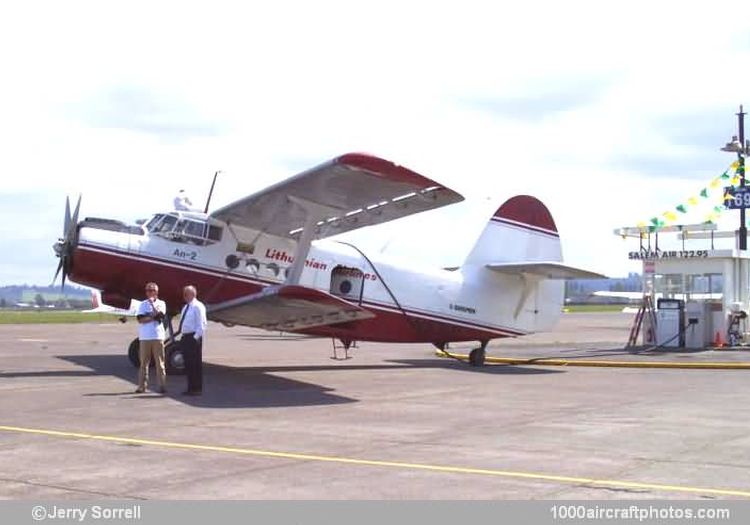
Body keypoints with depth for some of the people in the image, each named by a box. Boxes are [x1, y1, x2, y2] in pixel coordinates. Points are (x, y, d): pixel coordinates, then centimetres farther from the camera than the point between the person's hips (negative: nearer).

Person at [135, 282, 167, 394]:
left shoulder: (161, 303, 8)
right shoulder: (143, 304, 11)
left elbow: (159, 314, -10)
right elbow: (140, 320, -1)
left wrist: (152, 303, -5)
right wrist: (153, 317, -10)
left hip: (158, 337, -2)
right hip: (144, 337, 2)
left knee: (160, 362, -2)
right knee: (143, 362, 3)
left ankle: (162, 386, 0)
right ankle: (142, 386, 6)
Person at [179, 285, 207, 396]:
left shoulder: (198, 306, -9)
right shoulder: (185, 307, 19)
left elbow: (201, 324, -14)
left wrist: (196, 337, -18)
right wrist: (183, 337, 14)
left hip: (194, 338, -9)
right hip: (185, 337, 9)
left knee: (196, 364, -6)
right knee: (188, 364, 11)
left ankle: (197, 389, -3)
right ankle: (191, 388, 17)